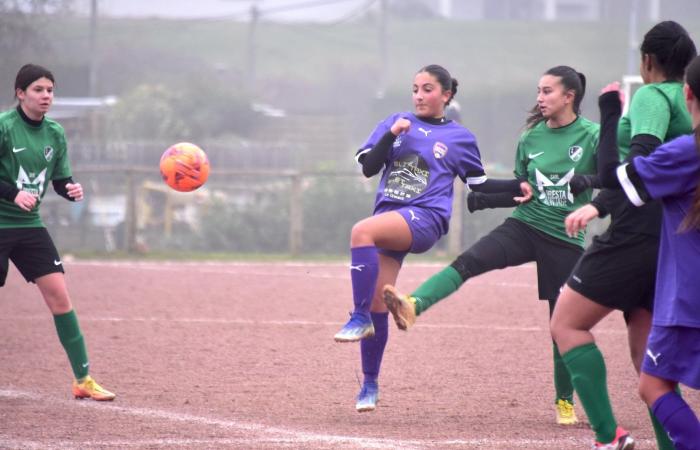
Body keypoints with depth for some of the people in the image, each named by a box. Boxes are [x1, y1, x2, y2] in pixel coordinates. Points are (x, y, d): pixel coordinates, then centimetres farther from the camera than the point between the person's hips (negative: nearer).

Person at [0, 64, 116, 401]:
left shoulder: (54, 133, 5)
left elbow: (61, 180, 11)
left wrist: (72, 190, -10)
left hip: (30, 225, 5)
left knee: (59, 296, -2)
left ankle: (83, 380, 2)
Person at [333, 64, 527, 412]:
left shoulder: (460, 138, 10)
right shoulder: (396, 123, 15)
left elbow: (480, 185, 16)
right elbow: (368, 168, 7)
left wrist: (519, 186, 3)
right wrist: (391, 134, -6)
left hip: (425, 217, -4)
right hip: (389, 218, 4)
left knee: (362, 231, -34)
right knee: (377, 303, -1)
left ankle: (360, 318, -29)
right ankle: (370, 384, 12)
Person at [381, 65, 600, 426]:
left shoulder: (591, 136, -6)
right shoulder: (531, 138, 7)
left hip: (565, 240, -3)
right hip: (525, 225, 3)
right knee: (469, 261, -24)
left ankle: (564, 401, 19)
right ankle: (412, 306, -44)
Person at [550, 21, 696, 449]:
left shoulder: (653, 95, -7)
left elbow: (643, 157, -23)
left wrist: (599, 205, -31)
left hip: (636, 232, -8)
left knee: (568, 324, -3)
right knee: (645, 347, 12)